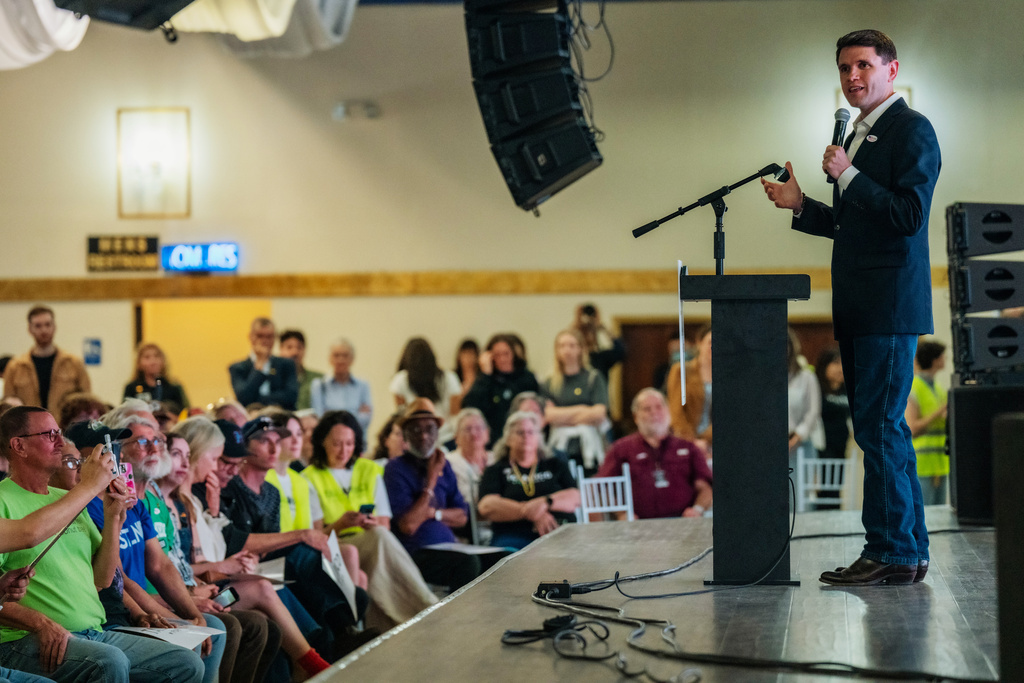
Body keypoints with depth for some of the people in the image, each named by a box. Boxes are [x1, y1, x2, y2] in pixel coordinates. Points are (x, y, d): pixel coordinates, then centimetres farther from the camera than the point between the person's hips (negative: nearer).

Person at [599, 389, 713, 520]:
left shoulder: (689, 448, 22)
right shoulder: (621, 449, 18)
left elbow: (705, 488, 15)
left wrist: (697, 509, -7)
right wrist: (622, 514, -9)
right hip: (641, 526, 0)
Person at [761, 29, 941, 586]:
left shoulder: (911, 130, -7)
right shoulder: (859, 135, 21)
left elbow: (908, 215, -17)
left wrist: (848, 176, -17)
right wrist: (800, 206, 15)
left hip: (890, 305, -10)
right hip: (859, 310, 10)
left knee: (879, 427, -10)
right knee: (880, 430, 11)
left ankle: (891, 552, -6)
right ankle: (909, 550, 17)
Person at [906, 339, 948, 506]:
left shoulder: (938, 388, 18)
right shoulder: (912, 388, -9)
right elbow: (912, 428, -17)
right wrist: (940, 412, -18)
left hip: (939, 465, 9)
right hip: (921, 466, -9)